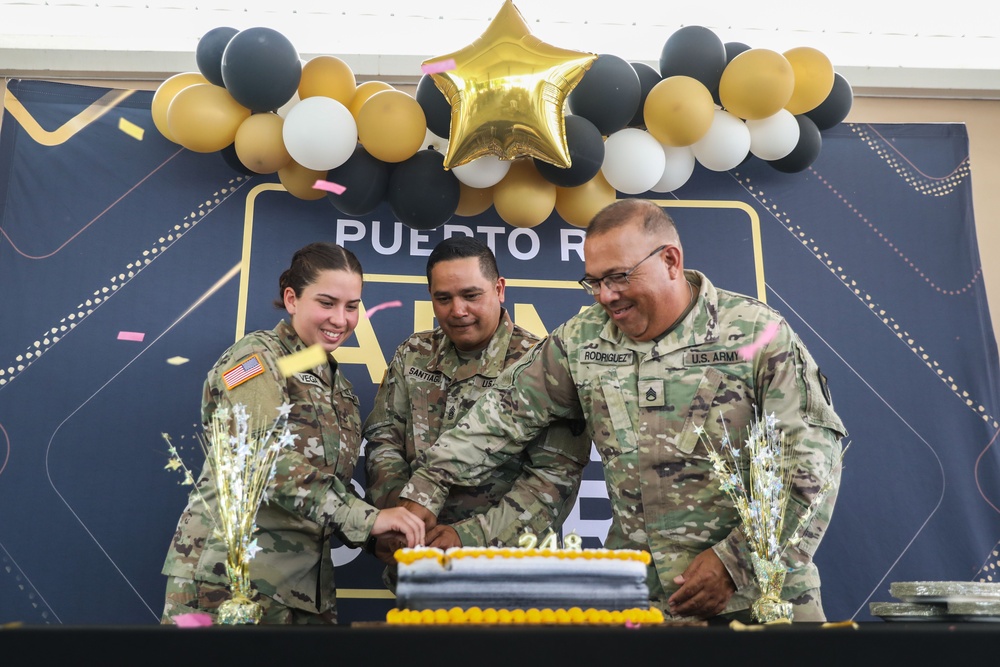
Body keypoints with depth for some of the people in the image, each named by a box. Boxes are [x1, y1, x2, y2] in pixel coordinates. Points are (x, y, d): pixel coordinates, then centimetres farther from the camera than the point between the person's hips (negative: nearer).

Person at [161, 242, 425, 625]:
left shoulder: (337, 384, 14)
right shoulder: (256, 357, -9)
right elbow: (268, 461, -24)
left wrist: (379, 534, 0)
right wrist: (367, 519, -29)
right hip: (229, 577, -7)